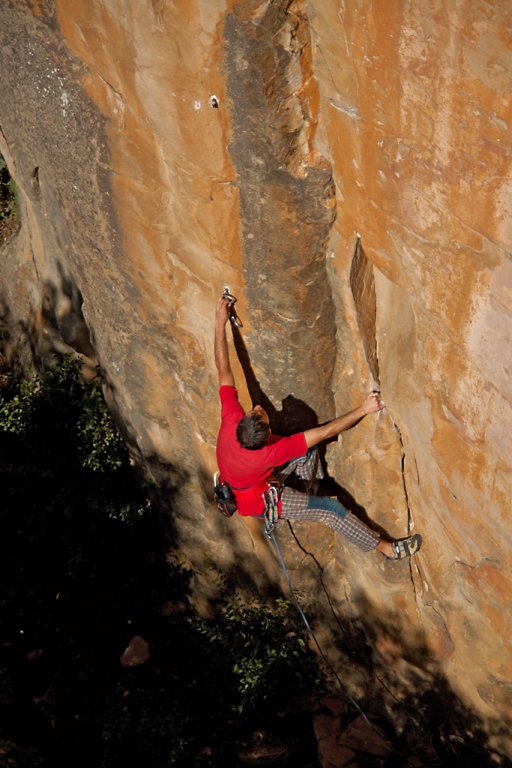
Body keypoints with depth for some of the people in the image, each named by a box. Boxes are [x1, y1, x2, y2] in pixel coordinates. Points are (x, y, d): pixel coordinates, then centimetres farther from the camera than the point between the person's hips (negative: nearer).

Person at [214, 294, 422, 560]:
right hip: (257, 501, -6)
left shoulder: (230, 421, -33)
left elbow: (224, 372, -24)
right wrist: (363, 410, -35)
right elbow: (324, 432, -40)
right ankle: (387, 548, 10)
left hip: (241, 481, 6)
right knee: (331, 509, -4)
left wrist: (220, 323, -23)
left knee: (307, 450, -1)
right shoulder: (269, 452, -43)